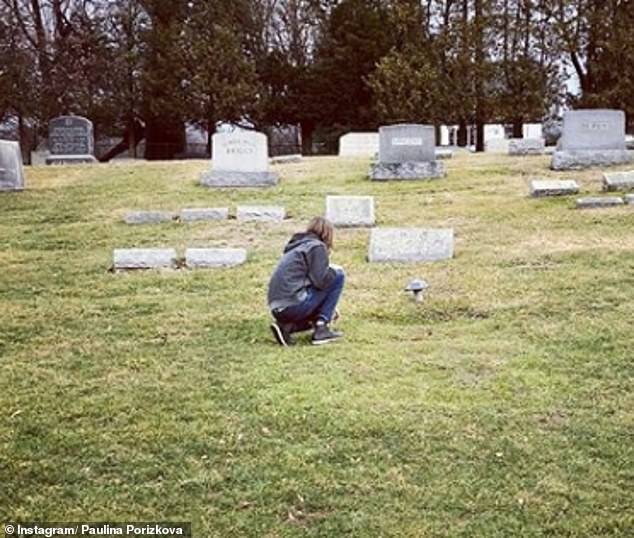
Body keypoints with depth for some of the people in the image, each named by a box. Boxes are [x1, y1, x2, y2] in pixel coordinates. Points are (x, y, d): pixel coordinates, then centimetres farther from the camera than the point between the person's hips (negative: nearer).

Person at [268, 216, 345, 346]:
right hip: (293, 304, -8)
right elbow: (320, 281, -14)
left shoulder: (296, 246, 24)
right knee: (338, 276, 4)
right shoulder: (317, 247, -2)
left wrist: (328, 307, 40)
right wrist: (333, 271, 8)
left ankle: (286, 326, 6)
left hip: (277, 308, 8)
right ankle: (321, 329, 0)